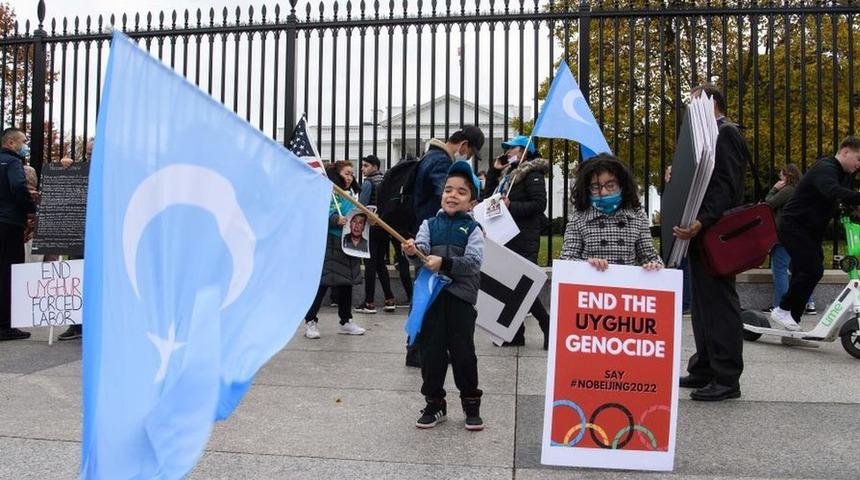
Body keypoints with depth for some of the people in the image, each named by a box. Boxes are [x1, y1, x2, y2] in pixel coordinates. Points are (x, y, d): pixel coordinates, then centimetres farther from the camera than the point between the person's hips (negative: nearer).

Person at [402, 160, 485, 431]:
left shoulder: (472, 229, 1)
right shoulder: (430, 224, 10)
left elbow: (473, 262, -11)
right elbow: (422, 247, -6)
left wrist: (444, 263, -22)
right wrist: (414, 251, -28)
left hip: (461, 296, -2)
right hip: (431, 294, 2)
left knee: (463, 351, 2)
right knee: (431, 350, 7)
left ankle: (471, 403, 21)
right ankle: (434, 403, 22)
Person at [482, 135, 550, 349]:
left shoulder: (532, 174, -7)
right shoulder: (508, 173, 20)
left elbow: (540, 204, -16)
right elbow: (489, 196, 18)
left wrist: (512, 206, -21)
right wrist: (494, 171, 10)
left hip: (524, 237, -9)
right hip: (508, 237, 9)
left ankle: (548, 326, 5)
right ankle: (517, 333, 17)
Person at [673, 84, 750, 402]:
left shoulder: (725, 134, -10)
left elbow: (725, 186, -22)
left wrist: (702, 221, -33)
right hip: (701, 232, 10)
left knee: (719, 303, -6)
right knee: (702, 303, 14)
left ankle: (727, 379, 0)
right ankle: (704, 370, 23)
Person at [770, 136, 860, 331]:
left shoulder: (843, 174, 14)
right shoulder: (824, 168, -18)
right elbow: (833, 192, -39)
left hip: (812, 231, 10)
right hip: (793, 227, -10)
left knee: (803, 274, 8)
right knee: (813, 270, -19)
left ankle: (792, 323, 13)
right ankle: (782, 310, -6)